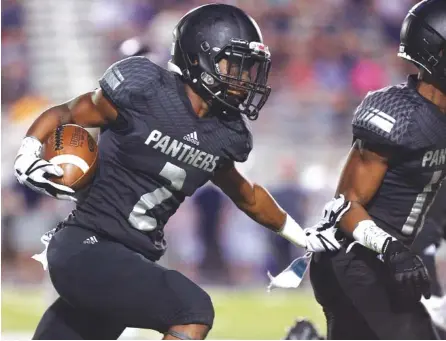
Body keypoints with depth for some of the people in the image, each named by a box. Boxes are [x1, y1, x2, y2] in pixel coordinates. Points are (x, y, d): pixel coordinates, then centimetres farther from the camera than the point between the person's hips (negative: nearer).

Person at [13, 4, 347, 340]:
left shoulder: (226, 133, 7)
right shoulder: (143, 90, -12)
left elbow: (245, 194, 27)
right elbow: (62, 115, 1)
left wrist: (305, 237, 34)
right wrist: (28, 157, -17)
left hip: (132, 262, 7)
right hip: (86, 249, -7)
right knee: (193, 310, -22)